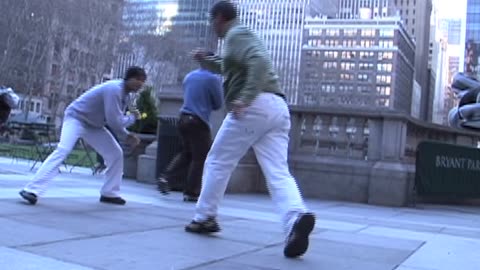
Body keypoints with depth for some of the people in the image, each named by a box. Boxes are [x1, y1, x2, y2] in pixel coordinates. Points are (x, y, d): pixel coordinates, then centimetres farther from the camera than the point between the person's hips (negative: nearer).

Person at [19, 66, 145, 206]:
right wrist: (132, 117, -14)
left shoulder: (124, 94, 3)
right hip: (76, 118, -9)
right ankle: (32, 190, -29)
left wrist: (126, 136, -7)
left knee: (116, 153, 3)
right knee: (62, 151, -26)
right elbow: (114, 121, -31)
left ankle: (109, 193, 12)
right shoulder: (114, 89, -27)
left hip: (94, 125, 9)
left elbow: (116, 121, 8)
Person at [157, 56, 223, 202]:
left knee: (187, 153, 21)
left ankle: (165, 177, 8)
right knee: (200, 158, 3)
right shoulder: (213, 78, -7)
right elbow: (218, 104, 0)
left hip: (183, 118, 7)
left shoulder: (189, 76, 13)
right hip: (199, 122, -7)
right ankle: (191, 192, 5)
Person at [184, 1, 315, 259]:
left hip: (255, 107, -8)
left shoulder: (236, 35, 1)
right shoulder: (243, 36, 32)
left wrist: (245, 98, -25)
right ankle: (297, 217, -29)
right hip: (277, 108, 8)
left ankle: (204, 218, 16)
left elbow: (260, 62, -18)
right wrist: (206, 60, 36)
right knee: (278, 173, -6)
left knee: (217, 162, 8)